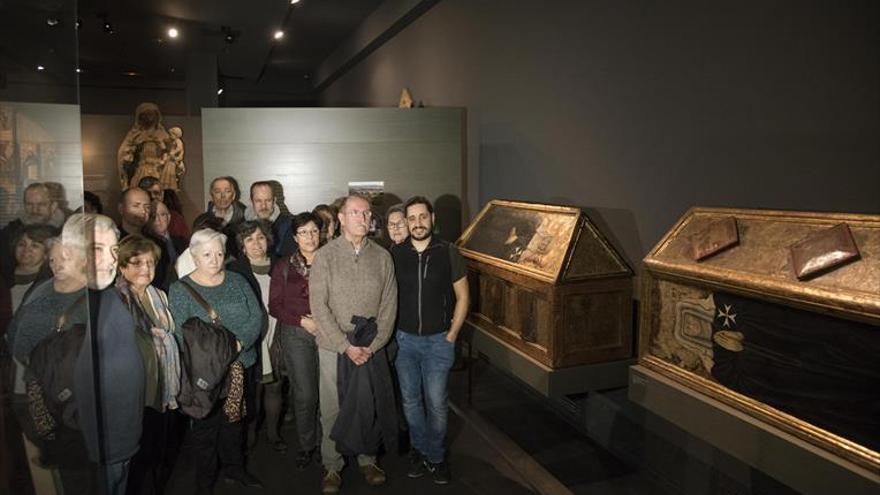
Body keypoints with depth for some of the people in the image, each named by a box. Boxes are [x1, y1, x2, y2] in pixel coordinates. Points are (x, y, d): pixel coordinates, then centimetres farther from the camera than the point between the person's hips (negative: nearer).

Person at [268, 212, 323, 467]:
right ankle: (306, 445, 20)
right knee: (304, 394, -1)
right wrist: (302, 321, -8)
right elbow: (274, 306, 3)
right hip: (295, 334, 0)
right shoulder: (284, 267, 4)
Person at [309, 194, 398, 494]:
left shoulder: (382, 256, 1)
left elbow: (389, 305, 1)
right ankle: (332, 466, 25)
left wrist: (373, 345, -7)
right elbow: (319, 306, -9)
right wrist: (346, 346, -13)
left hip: (371, 348, 2)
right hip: (333, 348, -2)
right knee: (332, 409, 7)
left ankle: (367, 459, 32)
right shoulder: (326, 255, -5)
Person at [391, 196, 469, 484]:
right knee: (410, 399, 12)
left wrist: (451, 335, -3)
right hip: (404, 339, 2)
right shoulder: (395, 254, -2)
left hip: (439, 340, -2)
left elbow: (462, 297, 0)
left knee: (436, 402, 2)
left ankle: (435, 456, 23)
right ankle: (419, 449, 32)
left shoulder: (448, 253, -6)